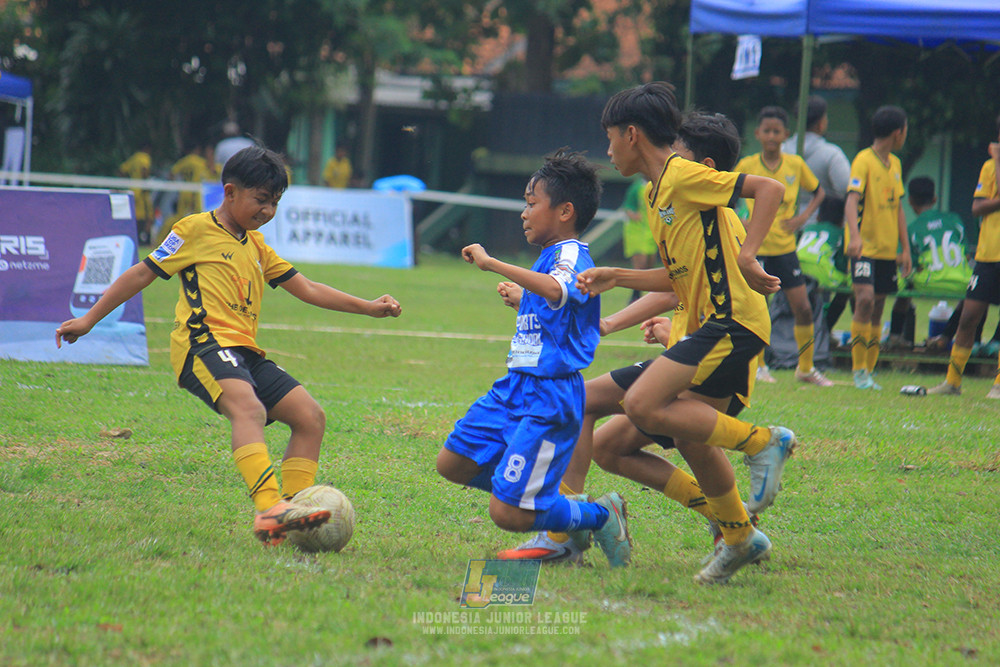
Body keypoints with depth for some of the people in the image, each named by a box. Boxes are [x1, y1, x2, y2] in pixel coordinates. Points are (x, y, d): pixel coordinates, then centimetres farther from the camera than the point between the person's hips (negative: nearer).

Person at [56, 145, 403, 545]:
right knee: (248, 408, -34)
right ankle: (268, 511, -52)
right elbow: (142, 274, 7)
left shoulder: (257, 247, 27)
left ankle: (291, 512, -8)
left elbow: (308, 290, 30)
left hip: (244, 352, 9)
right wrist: (88, 321, 6)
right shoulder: (196, 229, 6)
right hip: (204, 344, -9)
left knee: (311, 417, -4)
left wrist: (369, 308, 24)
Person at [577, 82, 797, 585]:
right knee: (690, 435, 13)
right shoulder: (660, 192, 20)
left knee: (643, 407, -19)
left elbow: (769, 188, -16)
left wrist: (746, 257, -23)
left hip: (732, 322, -10)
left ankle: (763, 441, -12)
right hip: (716, 324, 10)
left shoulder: (683, 176, -9)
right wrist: (616, 278, 20)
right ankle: (739, 538, 25)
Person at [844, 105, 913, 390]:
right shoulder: (864, 160, -9)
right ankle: (858, 370, -13)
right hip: (865, 247, -7)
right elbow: (852, 199, -21)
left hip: (888, 249, 7)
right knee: (865, 300, -19)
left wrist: (905, 248, 14)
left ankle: (868, 372, 12)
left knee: (877, 310, 7)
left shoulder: (895, 163, 14)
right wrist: (854, 235, -36)